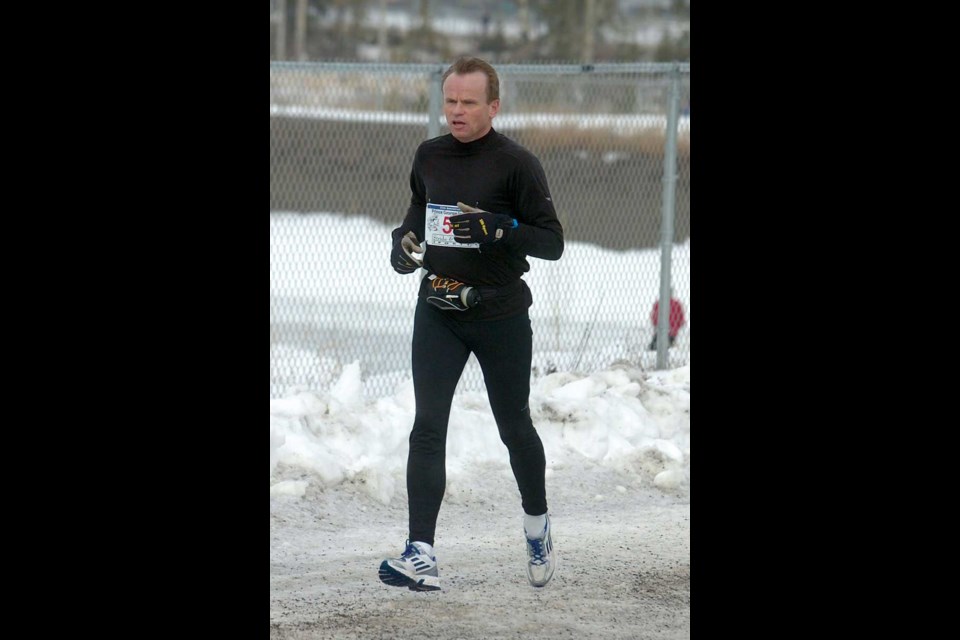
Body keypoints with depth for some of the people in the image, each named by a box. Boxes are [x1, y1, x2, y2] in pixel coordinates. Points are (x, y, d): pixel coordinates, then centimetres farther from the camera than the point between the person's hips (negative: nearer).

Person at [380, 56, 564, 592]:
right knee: (428, 427, -9)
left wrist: (498, 228, -27)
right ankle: (422, 556, -14)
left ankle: (537, 524, 38)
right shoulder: (429, 157, 6)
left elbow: (552, 242, -12)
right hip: (438, 311, 3)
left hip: (502, 316, -3)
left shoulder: (517, 164, -10)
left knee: (514, 427, 11)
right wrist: (406, 240, 4)